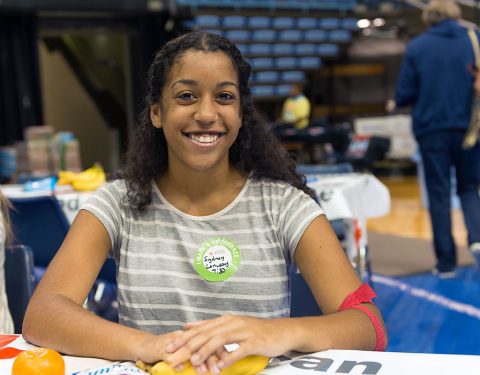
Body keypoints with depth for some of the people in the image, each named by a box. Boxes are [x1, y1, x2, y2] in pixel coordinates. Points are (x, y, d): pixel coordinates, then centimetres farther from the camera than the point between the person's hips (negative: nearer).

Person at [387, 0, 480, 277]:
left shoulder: (417, 46, -2)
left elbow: (406, 92, -2)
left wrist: (396, 105, 20)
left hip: (431, 128, -1)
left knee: (439, 195, 6)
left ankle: (446, 262, 7)